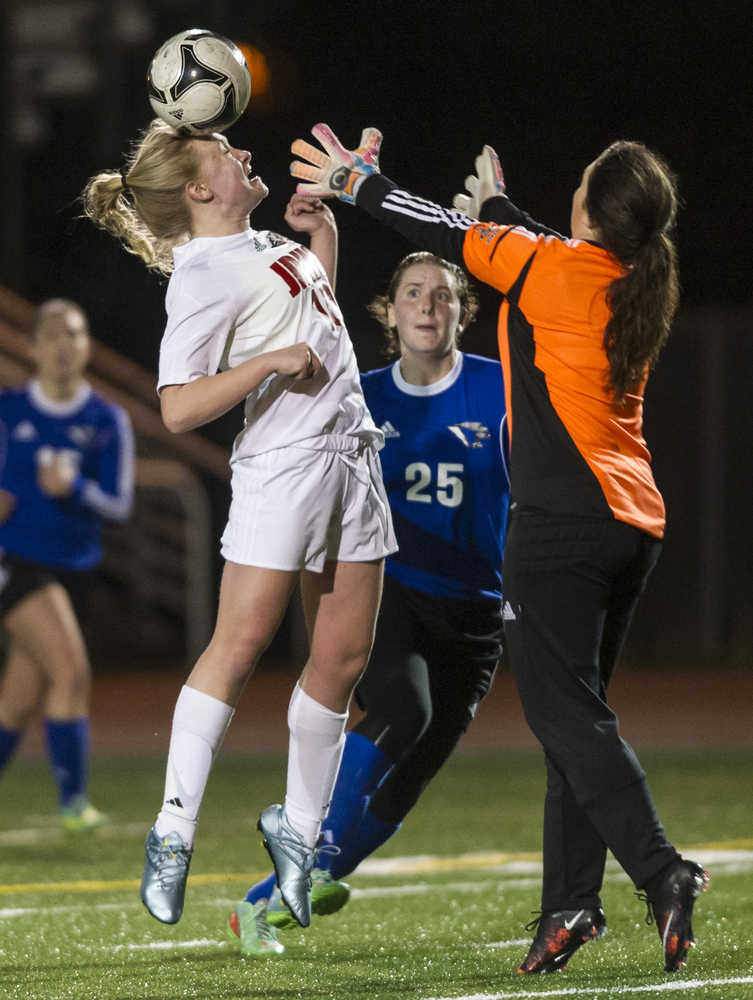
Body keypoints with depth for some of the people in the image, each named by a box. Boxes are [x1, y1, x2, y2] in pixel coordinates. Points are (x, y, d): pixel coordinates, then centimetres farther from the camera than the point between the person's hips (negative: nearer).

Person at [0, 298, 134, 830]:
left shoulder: (108, 422, 3)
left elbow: (118, 504, -2)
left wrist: (74, 489, -21)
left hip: (73, 568, 4)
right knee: (71, 669, -23)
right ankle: (73, 801, -21)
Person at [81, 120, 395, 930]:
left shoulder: (261, 244, 13)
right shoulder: (203, 277, -13)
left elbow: (316, 305, 35)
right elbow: (179, 409, -20)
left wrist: (323, 227, 19)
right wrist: (272, 361, -23)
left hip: (349, 453, 8)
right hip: (280, 467, -8)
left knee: (343, 655, 6)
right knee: (242, 640, -13)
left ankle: (298, 826, 17)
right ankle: (173, 833, -10)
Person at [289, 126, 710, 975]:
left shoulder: (556, 269, -9)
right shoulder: (636, 281, 11)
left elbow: (447, 235, 0)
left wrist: (356, 181, 14)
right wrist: (499, 206, 49)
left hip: (562, 520, -8)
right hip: (633, 523, 8)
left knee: (567, 713, -9)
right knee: (573, 713, 12)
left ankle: (659, 870, -24)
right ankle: (570, 903, 9)